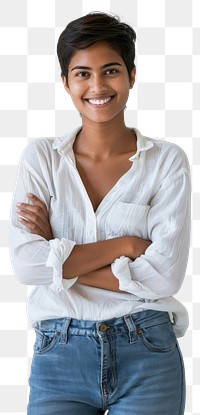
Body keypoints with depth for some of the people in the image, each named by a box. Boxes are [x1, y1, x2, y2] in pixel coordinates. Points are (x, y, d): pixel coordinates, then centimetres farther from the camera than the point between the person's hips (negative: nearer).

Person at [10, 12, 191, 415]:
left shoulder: (167, 160, -2)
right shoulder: (40, 156, 1)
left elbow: (164, 275, -12)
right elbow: (25, 262, -10)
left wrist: (58, 258, -11)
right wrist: (122, 245, -13)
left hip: (146, 355, -1)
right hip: (59, 355, 1)